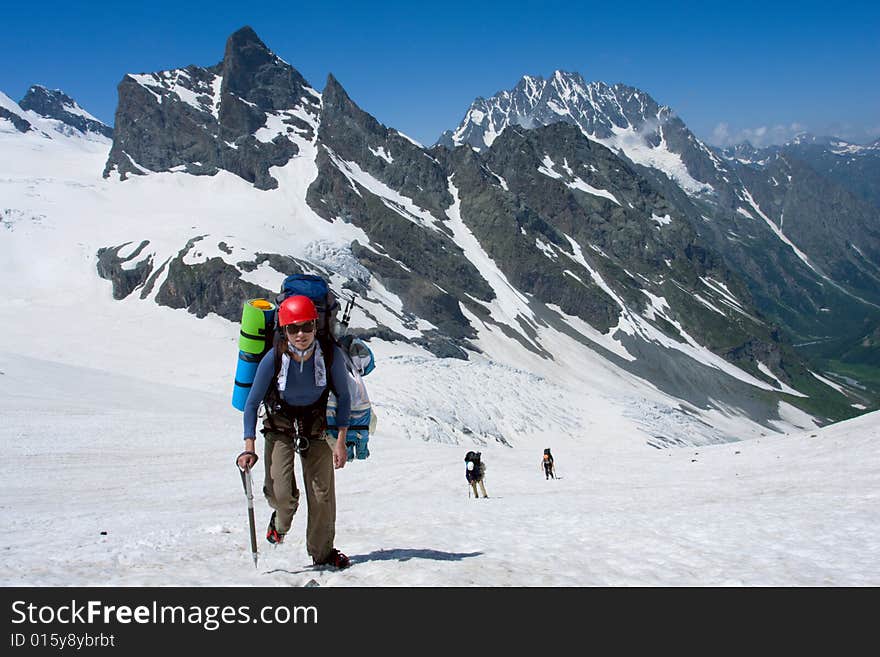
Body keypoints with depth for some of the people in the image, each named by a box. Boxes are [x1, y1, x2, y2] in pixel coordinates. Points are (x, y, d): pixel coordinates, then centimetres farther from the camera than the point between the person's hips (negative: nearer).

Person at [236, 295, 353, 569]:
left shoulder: (331, 354, -22)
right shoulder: (274, 358, -25)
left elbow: (343, 396, -7)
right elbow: (252, 403, -12)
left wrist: (341, 441, -11)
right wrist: (249, 447, -18)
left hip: (316, 425, 1)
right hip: (280, 424, -1)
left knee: (322, 494, -2)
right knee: (280, 492, -15)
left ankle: (323, 553, 20)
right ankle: (281, 519, 22)